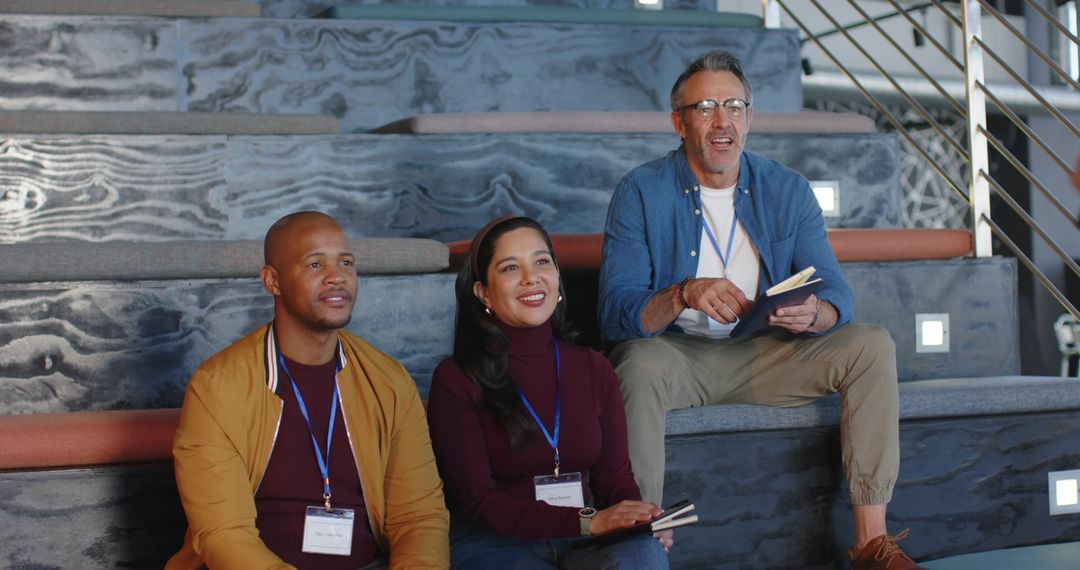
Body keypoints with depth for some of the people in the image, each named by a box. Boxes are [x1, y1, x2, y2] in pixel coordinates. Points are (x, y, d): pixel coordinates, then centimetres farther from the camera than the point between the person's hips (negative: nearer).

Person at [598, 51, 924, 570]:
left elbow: (836, 295, -3)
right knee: (640, 364, -36)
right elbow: (616, 312, -16)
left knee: (871, 345, -16)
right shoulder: (641, 192, -8)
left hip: (765, 354, 4)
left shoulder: (788, 190, 3)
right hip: (676, 352, -3)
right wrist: (684, 294, -36)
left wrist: (813, 312, -29)